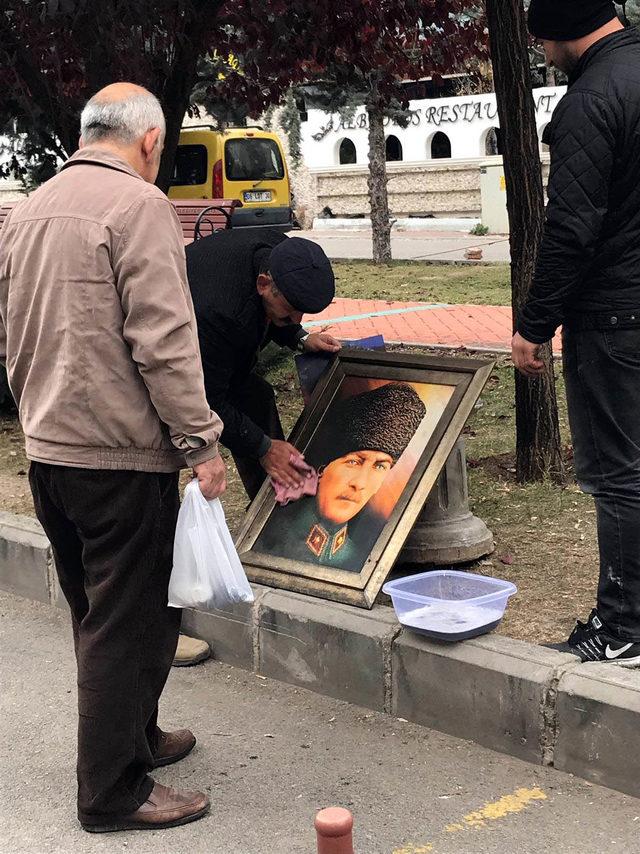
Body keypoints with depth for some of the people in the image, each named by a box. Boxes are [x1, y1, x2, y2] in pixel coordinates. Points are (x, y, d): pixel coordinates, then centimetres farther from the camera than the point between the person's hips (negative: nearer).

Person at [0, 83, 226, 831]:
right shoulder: (138, 204, -13)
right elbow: (163, 340, -20)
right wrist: (200, 440, -15)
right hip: (121, 455, -8)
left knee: (97, 614, 20)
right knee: (130, 622, 1)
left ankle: (135, 736, 35)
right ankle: (113, 792, 10)